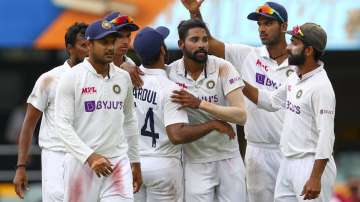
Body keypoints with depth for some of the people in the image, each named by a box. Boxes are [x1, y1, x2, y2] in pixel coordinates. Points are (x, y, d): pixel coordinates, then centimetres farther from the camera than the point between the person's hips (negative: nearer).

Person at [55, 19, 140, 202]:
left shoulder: (124, 78, 10)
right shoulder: (72, 77, -5)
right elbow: (63, 125, -11)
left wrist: (135, 161, 19)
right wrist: (89, 156, -19)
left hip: (118, 163, 3)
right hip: (81, 163, -3)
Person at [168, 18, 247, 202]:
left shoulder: (222, 68, -9)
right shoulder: (171, 72, -5)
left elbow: (241, 115, -18)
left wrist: (199, 104, -27)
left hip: (228, 159, 0)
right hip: (195, 163, 0)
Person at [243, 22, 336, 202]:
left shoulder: (321, 87, -18)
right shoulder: (294, 78, 10)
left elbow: (326, 136, -22)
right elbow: (271, 101, 26)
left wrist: (316, 178, -25)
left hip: (311, 164, -9)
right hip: (288, 161, 9)